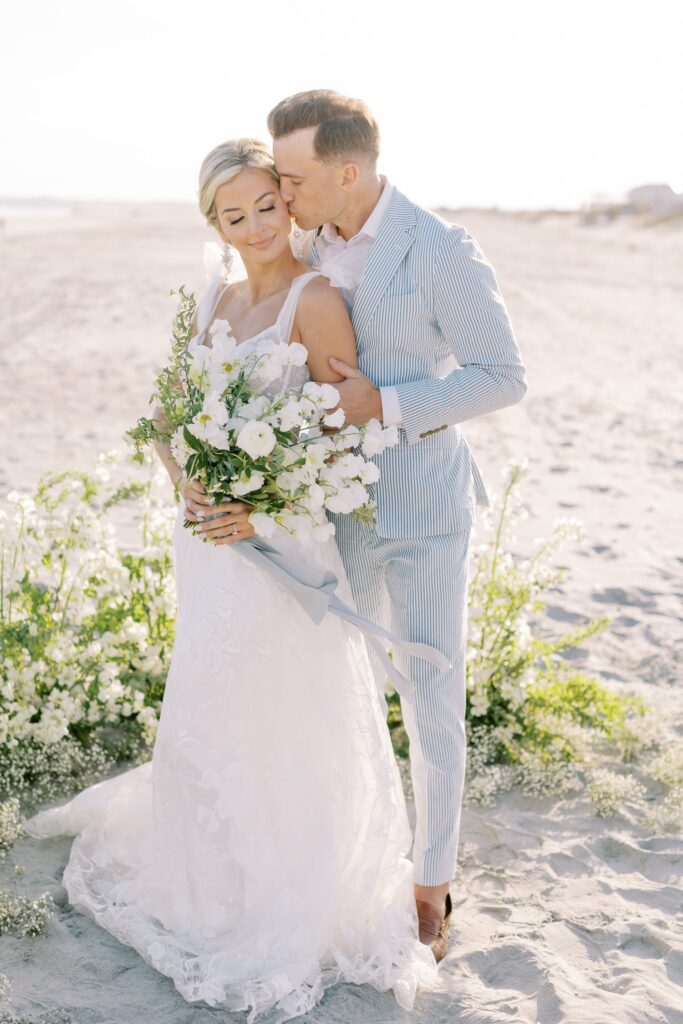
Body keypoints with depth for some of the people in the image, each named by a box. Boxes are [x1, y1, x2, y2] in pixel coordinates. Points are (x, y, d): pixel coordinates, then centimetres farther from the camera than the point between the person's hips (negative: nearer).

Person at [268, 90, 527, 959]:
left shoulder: (443, 252, -17)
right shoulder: (311, 246, 3)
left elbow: (504, 378, -15)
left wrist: (384, 404, -23)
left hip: (422, 507, -6)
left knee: (431, 706, 4)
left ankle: (431, 884, 25)